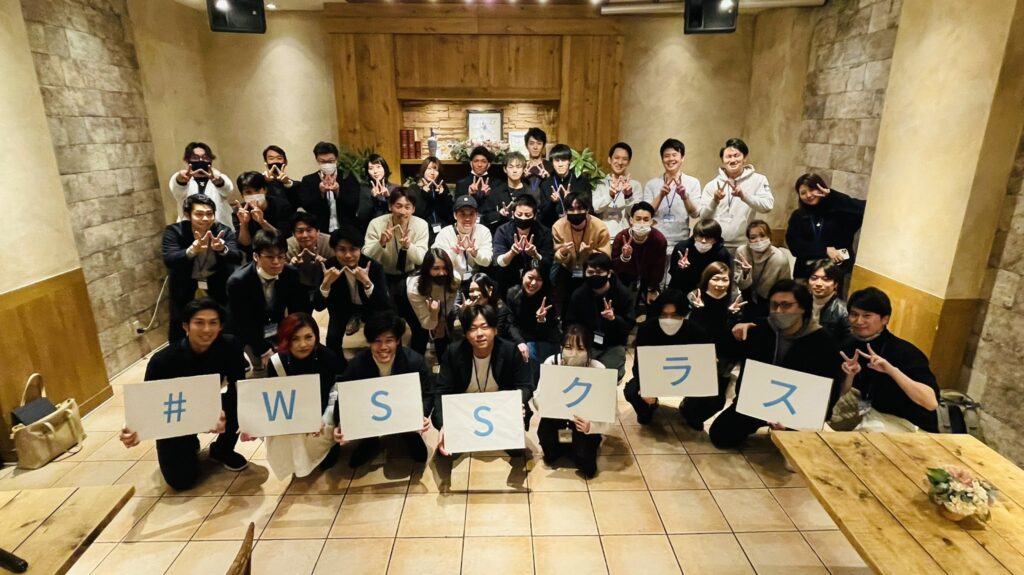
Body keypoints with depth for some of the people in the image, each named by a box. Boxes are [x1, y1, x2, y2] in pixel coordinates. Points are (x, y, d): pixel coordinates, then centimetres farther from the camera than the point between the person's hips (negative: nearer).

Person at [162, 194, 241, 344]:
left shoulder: (223, 231, -14)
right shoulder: (174, 231, -16)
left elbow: (237, 258, -26)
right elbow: (169, 260, -31)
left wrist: (223, 249, -49)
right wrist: (192, 250, -50)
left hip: (217, 285, 1)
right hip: (184, 287, -1)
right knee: (177, 330, 7)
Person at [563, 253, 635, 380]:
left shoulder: (622, 293, -9)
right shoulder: (578, 294, -6)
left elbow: (630, 325, -9)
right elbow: (570, 324, 1)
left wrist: (614, 318, -30)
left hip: (613, 346, -1)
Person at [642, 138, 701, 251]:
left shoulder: (693, 182, 3)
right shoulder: (651, 184, 5)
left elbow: (695, 214, -7)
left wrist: (685, 197, -24)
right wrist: (660, 196, -17)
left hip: (681, 243, 0)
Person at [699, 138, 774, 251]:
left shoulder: (758, 180, 2)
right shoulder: (712, 184, 7)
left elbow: (768, 205, -13)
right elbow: (703, 217, 0)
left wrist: (744, 195, -27)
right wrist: (714, 201, -18)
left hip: (743, 247, -1)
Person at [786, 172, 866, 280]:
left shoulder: (840, 211, -2)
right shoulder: (797, 216, 8)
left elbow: (863, 210, -20)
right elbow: (794, 244, -2)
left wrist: (833, 196, -14)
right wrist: (825, 250, -12)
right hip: (806, 273, 3)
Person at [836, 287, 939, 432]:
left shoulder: (905, 352, -17)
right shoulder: (850, 345, -1)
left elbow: (932, 403, -28)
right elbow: (843, 399, 5)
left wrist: (892, 370, -36)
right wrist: (849, 375, -14)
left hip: (907, 424, -6)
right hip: (869, 415, 6)